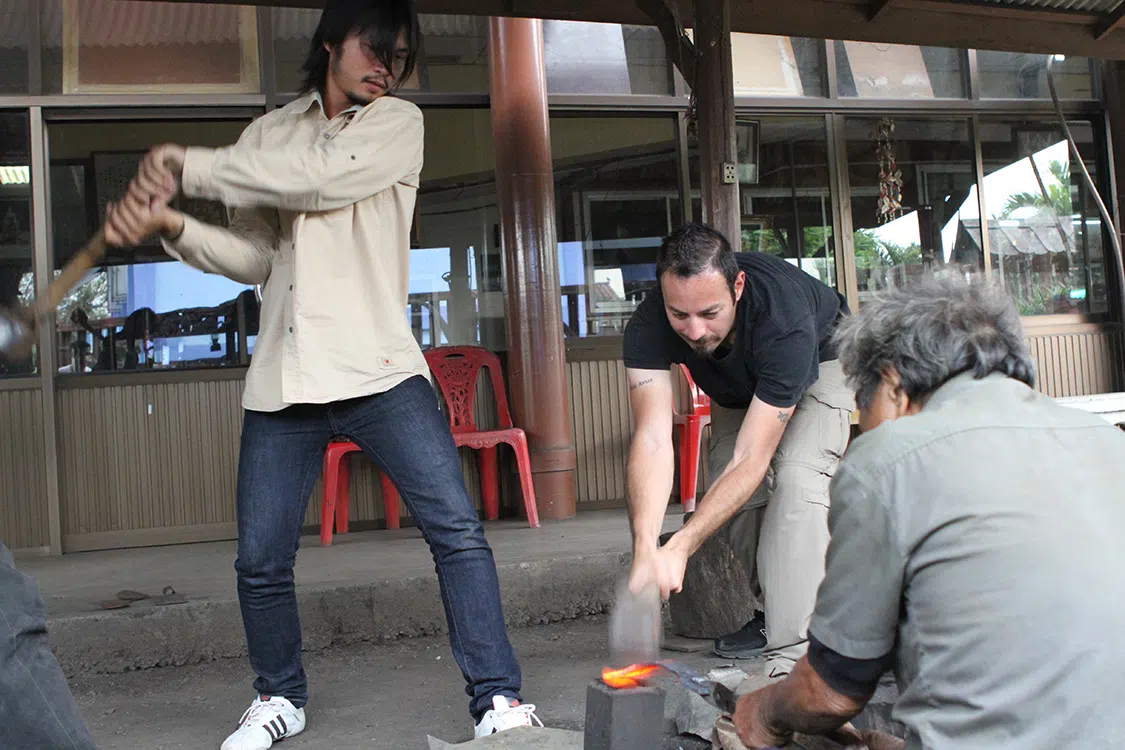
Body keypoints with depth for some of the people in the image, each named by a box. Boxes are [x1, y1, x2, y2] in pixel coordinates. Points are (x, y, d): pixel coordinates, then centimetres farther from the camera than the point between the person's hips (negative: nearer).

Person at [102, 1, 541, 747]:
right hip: (282, 378, 3)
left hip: (379, 369, -3)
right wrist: (173, 224, -7)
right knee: (261, 559, 6)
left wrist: (187, 166, -3)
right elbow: (255, 257, 10)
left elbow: (315, 181, -12)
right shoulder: (270, 133, 17)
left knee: (457, 528, -11)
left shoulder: (399, 123, 6)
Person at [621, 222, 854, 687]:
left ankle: (792, 656, -29)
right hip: (738, 382, 5)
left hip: (820, 362, -4)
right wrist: (646, 550, -54)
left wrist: (680, 547, -49)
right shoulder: (648, 329, -35)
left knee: (797, 476, -27)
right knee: (729, 495, -7)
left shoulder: (786, 325, -45)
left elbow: (751, 460, -43)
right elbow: (652, 439, -42)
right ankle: (775, 613, 18)